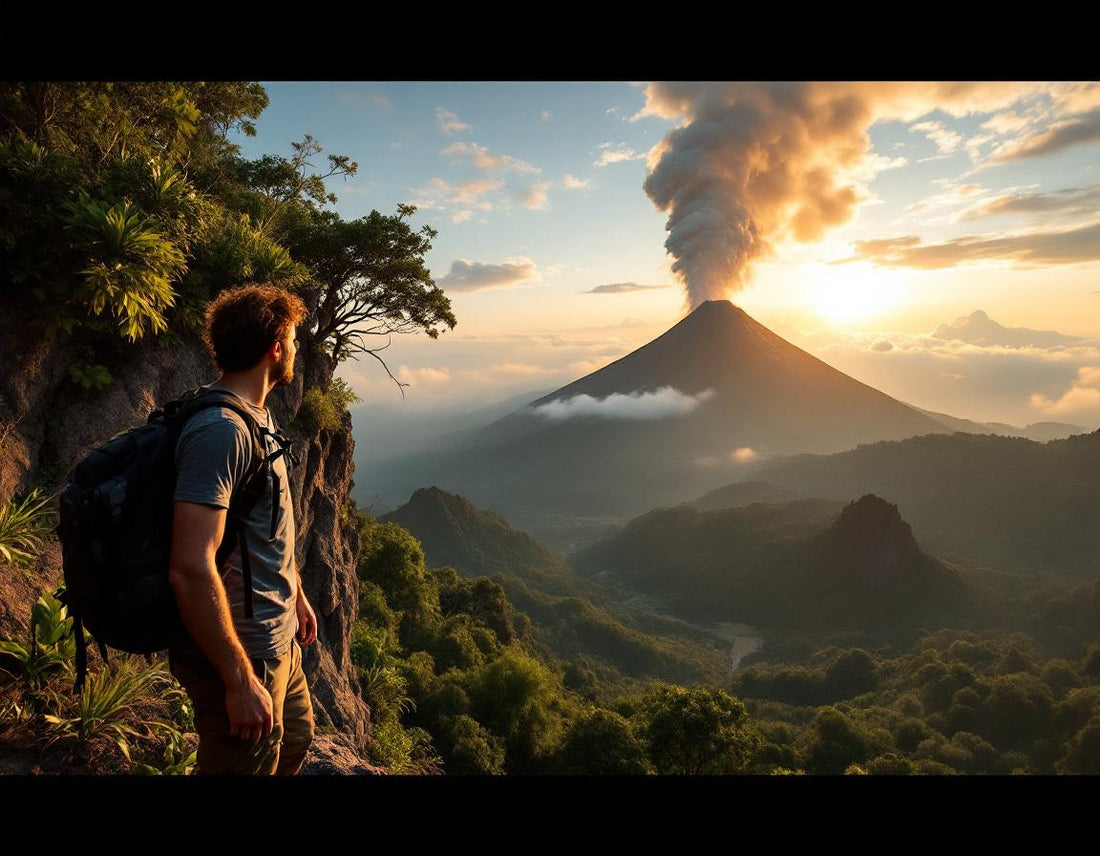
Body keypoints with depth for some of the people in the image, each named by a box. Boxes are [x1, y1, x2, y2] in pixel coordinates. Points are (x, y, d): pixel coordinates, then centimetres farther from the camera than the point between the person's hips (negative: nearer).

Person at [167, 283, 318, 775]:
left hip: (276, 639, 10)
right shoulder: (220, 430, -25)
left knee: (296, 741, 27)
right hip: (241, 655, -10)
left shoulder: (255, 417, 8)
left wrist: (297, 595, 25)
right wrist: (240, 681, -27)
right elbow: (191, 568, -31)